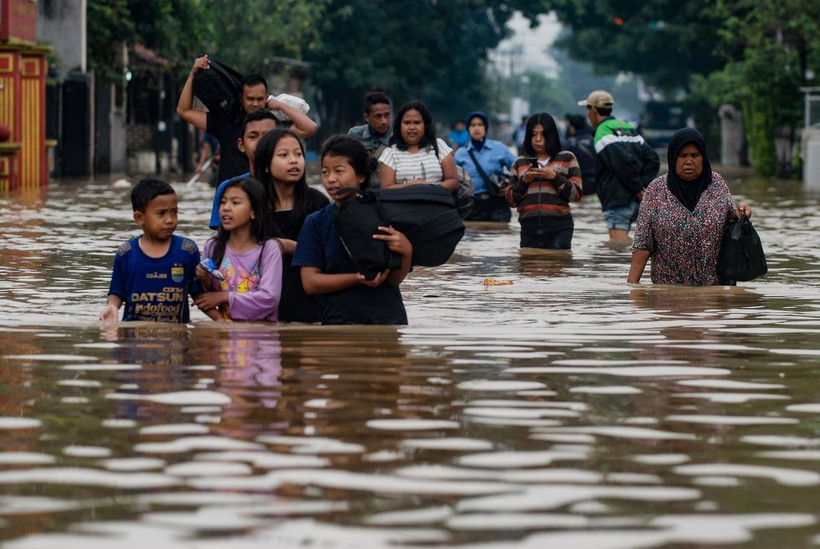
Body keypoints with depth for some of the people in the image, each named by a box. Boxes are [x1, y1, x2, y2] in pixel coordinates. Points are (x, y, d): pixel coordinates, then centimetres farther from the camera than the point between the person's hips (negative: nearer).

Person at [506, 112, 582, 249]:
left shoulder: (567, 159, 10)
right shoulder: (520, 163, 17)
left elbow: (576, 194, 2)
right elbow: (511, 200, 13)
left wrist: (555, 177, -10)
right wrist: (524, 181, -3)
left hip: (559, 229, -2)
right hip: (529, 229, 2)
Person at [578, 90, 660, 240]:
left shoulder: (603, 132, -7)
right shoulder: (629, 129, 21)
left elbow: (624, 161, -22)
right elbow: (653, 159, 15)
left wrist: (637, 187, -11)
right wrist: (642, 184, 5)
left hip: (618, 200, -9)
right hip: (635, 200, 9)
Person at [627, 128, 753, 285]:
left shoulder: (716, 183, 3)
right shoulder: (656, 190, -2)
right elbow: (642, 243, -4)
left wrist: (738, 212, -11)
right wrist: (632, 283, -9)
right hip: (668, 283, -1)